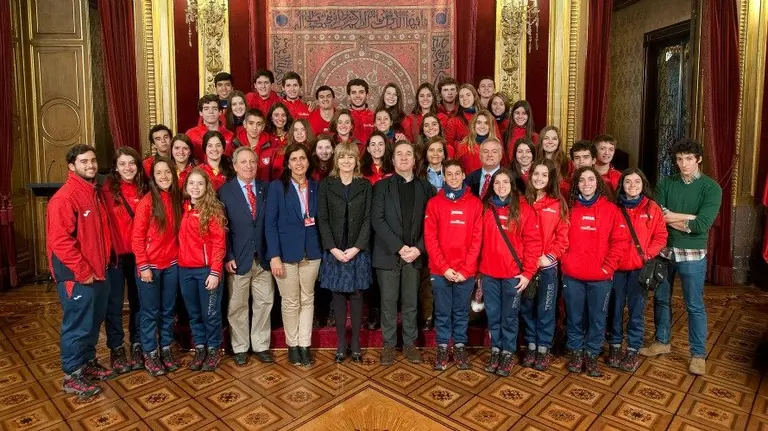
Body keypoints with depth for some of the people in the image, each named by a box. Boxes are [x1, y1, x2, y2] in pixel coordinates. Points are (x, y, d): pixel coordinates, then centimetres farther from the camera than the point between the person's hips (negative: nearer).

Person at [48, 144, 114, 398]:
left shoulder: (95, 193, 10)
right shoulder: (64, 198, -17)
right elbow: (60, 241, -22)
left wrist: (104, 262, 11)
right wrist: (82, 272, -18)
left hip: (99, 272, 8)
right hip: (77, 276, -8)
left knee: (94, 322, 19)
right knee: (77, 325, 3)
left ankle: (88, 363, 35)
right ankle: (72, 376, 18)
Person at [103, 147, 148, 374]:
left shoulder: (144, 189, 4)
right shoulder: (107, 189, -6)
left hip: (138, 253, 3)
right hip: (115, 253, -3)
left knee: (138, 300, 11)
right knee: (114, 302, 6)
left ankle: (137, 345, 25)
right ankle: (116, 348, 21)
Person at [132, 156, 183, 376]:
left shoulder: (177, 199, 4)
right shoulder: (147, 201, -11)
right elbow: (137, 237, -11)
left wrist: (179, 256, 4)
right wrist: (143, 266, -14)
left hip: (172, 264, 5)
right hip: (150, 265, -5)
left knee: (168, 310, 14)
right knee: (150, 312, 7)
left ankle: (166, 350, 28)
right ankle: (150, 354, 20)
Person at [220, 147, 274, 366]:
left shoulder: (266, 189, 6)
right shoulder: (225, 191, -1)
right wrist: (227, 257, -11)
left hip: (263, 257, 3)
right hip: (238, 258, -2)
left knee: (264, 303, 9)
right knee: (237, 306, 8)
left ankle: (261, 346, 24)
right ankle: (240, 348, 24)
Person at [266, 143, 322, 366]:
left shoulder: (316, 187, 7)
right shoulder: (277, 187, -4)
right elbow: (270, 223, -8)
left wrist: (324, 249, 0)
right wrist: (274, 255, -15)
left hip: (311, 252, 3)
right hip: (286, 252, -3)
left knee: (308, 300, 10)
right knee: (290, 302, 7)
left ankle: (305, 345, 22)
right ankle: (292, 345, 23)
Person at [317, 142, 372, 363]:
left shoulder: (365, 186, 4)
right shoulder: (326, 185, 3)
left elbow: (367, 219, -1)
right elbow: (322, 220, -1)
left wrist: (356, 248, -11)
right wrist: (333, 249, -10)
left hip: (358, 251, 0)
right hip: (334, 251, 0)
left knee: (356, 295, 5)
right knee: (338, 295, 5)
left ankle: (355, 343, 15)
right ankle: (341, 343, 15)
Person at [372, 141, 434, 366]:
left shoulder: (425, 187, 8)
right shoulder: (382, 186, 2)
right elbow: (377, 220, -7)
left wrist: (418, 248, -10)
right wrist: (398, 247, -15)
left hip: (414, 254, 2)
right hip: (388, 254, -1)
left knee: (411, 302, 9)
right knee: (388, 302, 5)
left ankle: (409, 344, 23)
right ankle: (389, 344, 18)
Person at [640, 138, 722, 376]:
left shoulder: (711, 188, -8)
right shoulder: (666, 184, 2)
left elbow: (702, 226, -19)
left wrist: (671, 217, -12)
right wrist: (688, 218, -17)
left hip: (692, 254, -3)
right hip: (664, 250, 3)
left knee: (695, 306, 6)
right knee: (661, 299, 15)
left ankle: (698, 354, 22)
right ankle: (662, 342, 33)